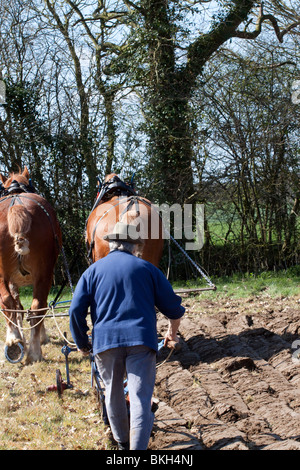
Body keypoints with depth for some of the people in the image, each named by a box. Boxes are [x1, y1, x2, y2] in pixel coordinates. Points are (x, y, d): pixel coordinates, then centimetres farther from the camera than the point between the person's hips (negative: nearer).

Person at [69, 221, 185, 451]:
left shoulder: (93, 270, 11)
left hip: (105, 340, 2)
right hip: (141, 339, -2)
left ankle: (122, 442, 34)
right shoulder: (147, 268, 11)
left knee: (114, 393, 19)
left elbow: (76, 310, 4)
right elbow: (173, 307, 12)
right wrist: (173, 332, 30)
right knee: (141, 397, -5)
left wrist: (81, 342, 16)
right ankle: (138, 447, -15)